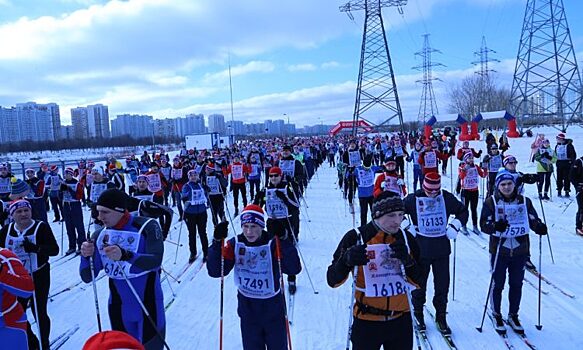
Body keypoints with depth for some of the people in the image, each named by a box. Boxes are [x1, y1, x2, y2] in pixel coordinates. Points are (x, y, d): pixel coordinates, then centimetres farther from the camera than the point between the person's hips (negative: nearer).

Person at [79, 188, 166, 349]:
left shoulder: (146, 226, -14)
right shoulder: (99, 236, -3)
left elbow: (155, 261, -27)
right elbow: (87, 278, -3)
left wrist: (125, 255, -41)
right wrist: (86, 257, -22)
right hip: (118, 312, 4)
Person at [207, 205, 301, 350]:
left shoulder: (273, 243, -18)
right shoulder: (235, 244, -10)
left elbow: (294, 269, -29)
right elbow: (215, 271, -16)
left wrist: (283, 240, -38)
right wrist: (217, 242, -27)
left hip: (273, 309, -2)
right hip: (248, 309, 2)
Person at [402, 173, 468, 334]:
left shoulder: (447, 198, 0)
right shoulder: (413, 199, -7)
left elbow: (463, 211, 15)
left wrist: (455, 225, 1)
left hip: (442, 249, 2)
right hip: (420, 249, -2)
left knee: (442, 285, 8)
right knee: (419, 283, 10)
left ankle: (441, 316, 25)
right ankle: (418, 313, 30)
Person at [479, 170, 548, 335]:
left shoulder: (525, 201, 4)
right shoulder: (491, 202, -5)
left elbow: (533, 220, 6)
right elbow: (483, 224, -10)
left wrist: (539, 227, -17)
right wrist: (495, 226, -30)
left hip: (520, 251, 3)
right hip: (499, 250, -2)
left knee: (516, 285, 13)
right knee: (497, 285, 7)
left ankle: (513, 316, 31)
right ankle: (496, 315, 26)